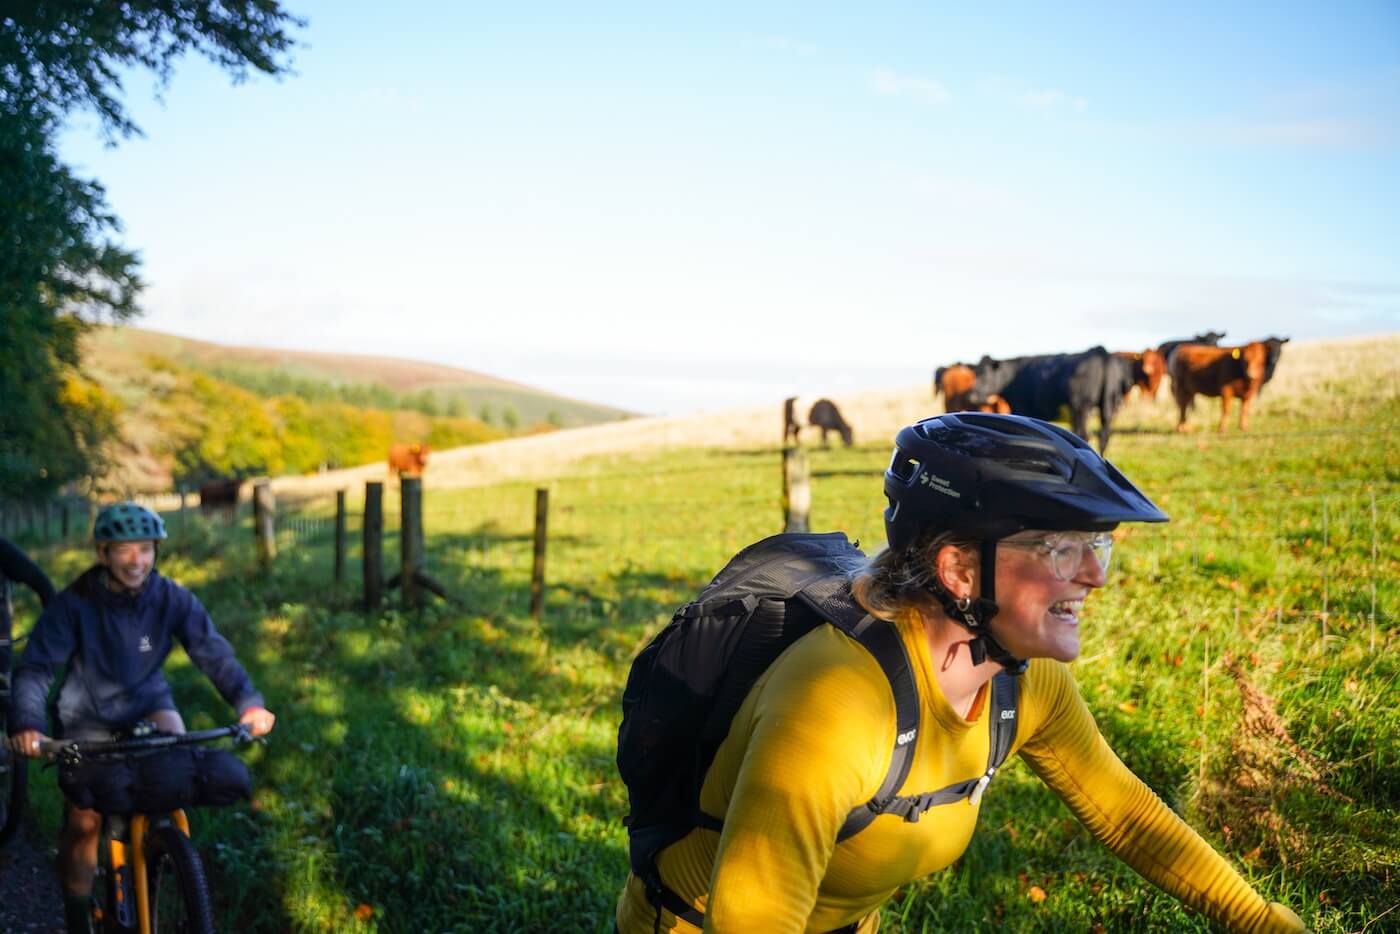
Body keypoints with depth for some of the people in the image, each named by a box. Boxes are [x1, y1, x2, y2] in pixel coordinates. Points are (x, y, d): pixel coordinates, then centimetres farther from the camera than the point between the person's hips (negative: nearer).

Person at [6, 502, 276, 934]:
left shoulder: (173, 599, -15)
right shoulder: (74, 604, -19)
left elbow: (213, 652, -20)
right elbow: (36, 667, -22)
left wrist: (249, 702, -35)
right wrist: (25, 724, -40)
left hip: (148, 704, 1)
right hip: (89, 716, -1)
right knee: (84, 818, -8)